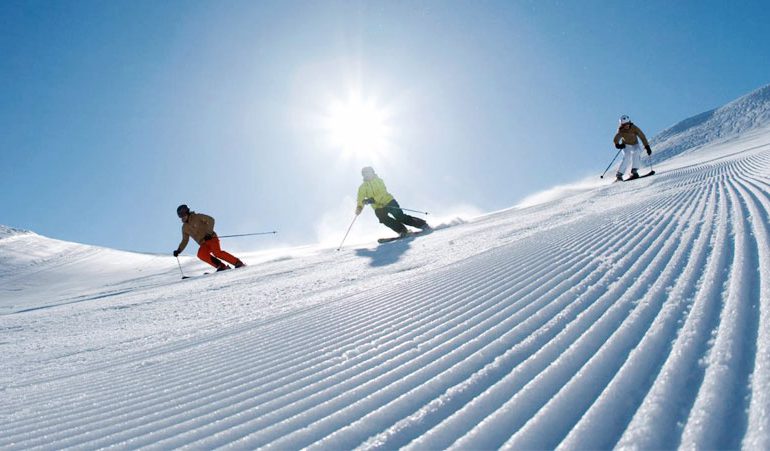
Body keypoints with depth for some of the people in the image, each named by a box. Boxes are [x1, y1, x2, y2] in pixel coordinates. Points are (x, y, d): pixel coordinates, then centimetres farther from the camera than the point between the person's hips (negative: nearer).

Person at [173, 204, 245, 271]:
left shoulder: (197, 217, -1)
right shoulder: (185, 227, 16)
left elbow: (211, 220, -9)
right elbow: (185, 241, 25)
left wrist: (209, 233, -20)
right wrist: (179, 250, 12)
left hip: (211, 238, -5)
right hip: (204, 244, 5)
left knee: (217, 253, -30)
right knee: (201, 254, -27)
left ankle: (238, 263, -23)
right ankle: (221, 266, -27)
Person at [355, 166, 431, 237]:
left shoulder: (378, 180, -3)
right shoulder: (362, 188, 3)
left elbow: (383, 193, -15)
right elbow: (360, 201, 1)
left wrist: (373, 200, -30)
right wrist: (359, 208, -21)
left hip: (389, 202, -2)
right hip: (378, 207, 2)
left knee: (400, 217, -14)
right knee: (384, 219, -27)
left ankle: (423, 224, -6)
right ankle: (402, 231, -20)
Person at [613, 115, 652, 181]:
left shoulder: (634, 128, -20)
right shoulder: (621, 131, -20)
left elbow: (642, 137, -21)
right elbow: (615, 139, -33)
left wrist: (647, 147, -28)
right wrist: (617, 144, -55)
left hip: (635, 145, 1)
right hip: (626, 146, -1)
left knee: (635, 153, -29)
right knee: (627, 158, -24)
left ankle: (634, 171, -29)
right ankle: (619, 174, -20)